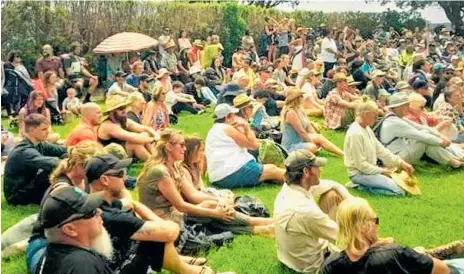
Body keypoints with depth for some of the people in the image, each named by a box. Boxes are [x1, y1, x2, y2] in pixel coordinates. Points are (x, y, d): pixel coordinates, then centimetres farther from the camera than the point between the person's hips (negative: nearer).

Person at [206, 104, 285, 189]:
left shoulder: (214, 130, 19)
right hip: (233, 173, -10)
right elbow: (253, 145, -4)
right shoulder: (228, 128, -9)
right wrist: (246, 126, 2)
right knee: (272, 170, 0)